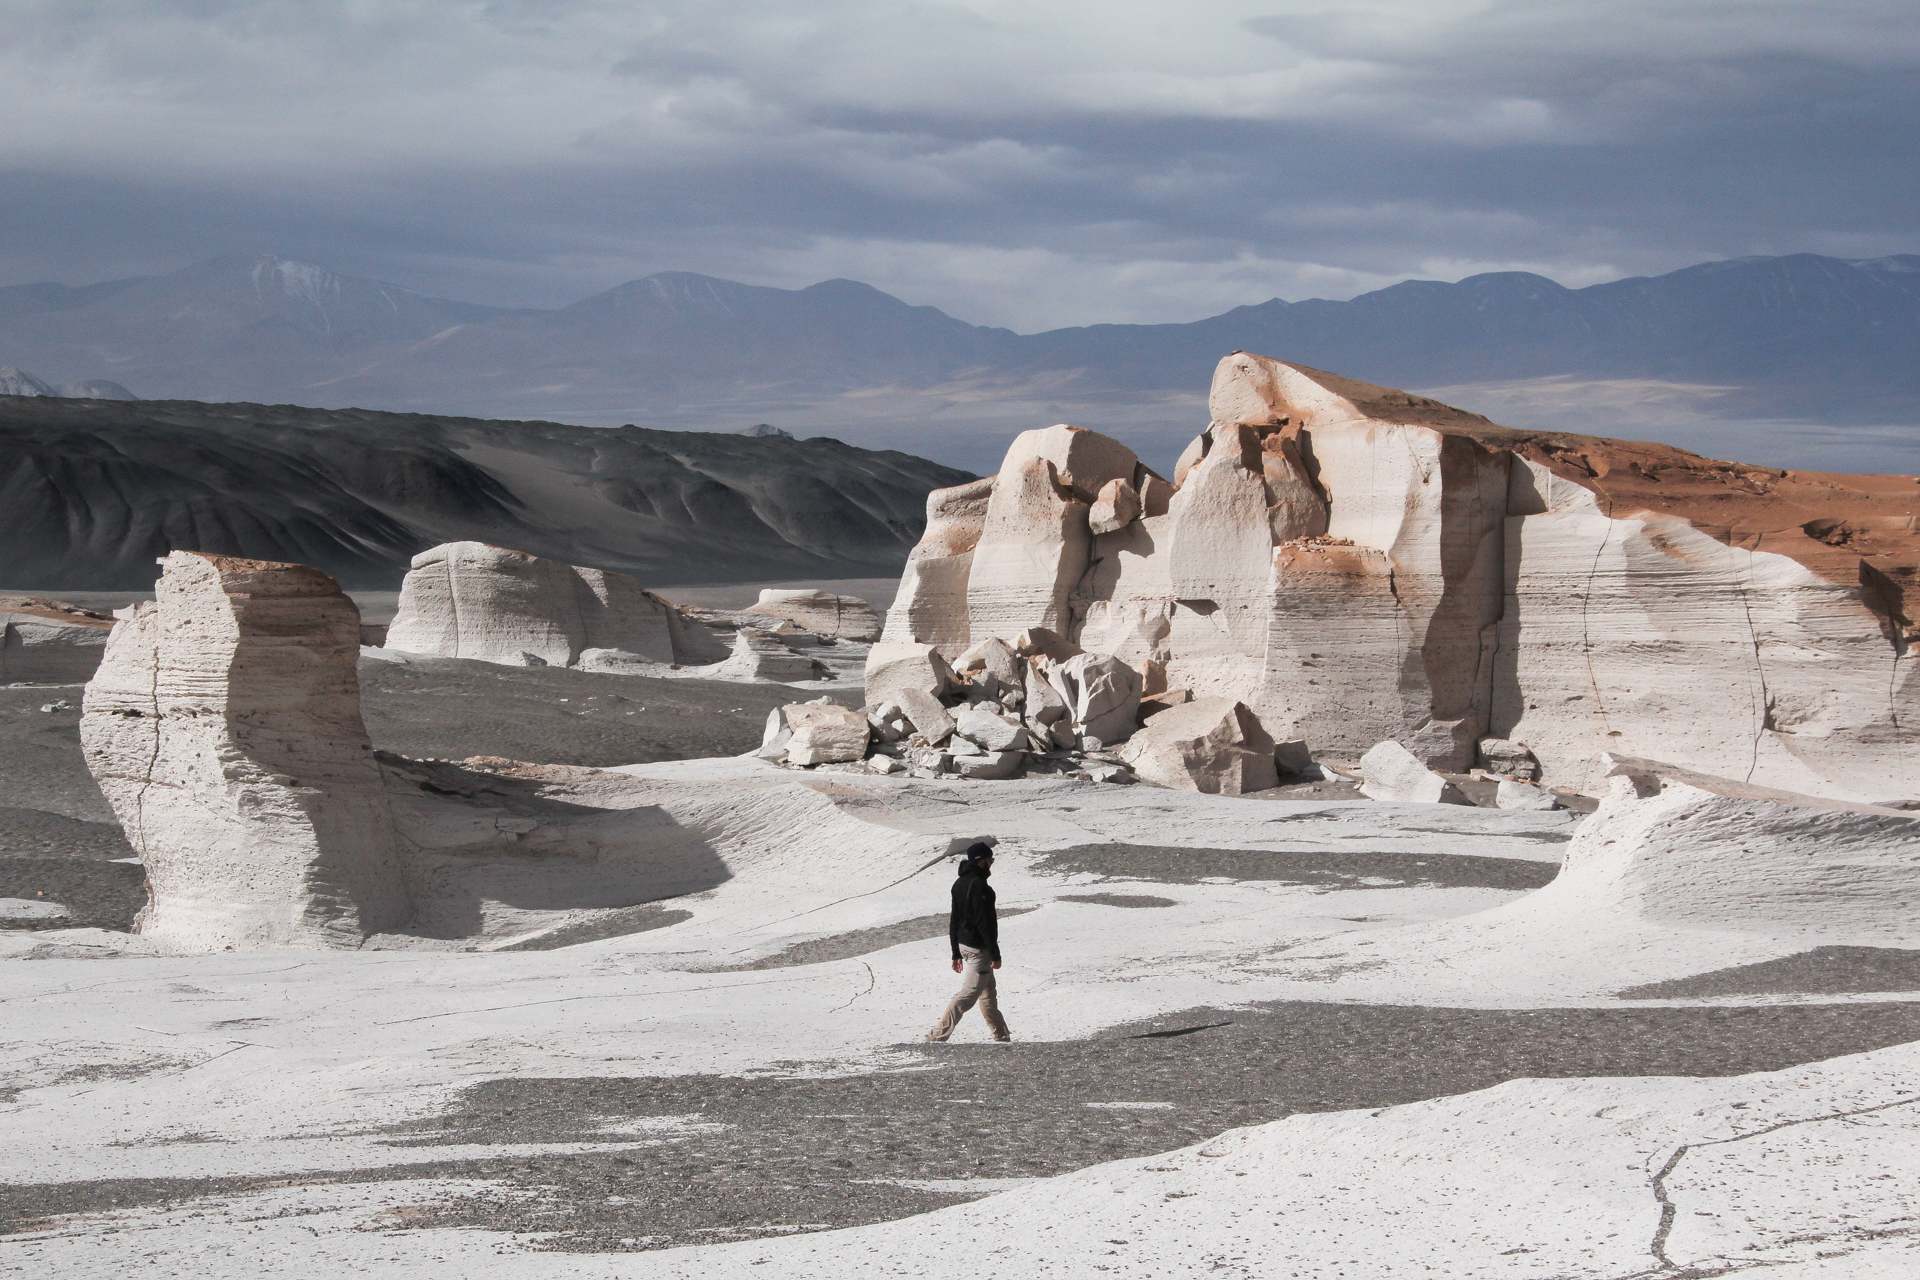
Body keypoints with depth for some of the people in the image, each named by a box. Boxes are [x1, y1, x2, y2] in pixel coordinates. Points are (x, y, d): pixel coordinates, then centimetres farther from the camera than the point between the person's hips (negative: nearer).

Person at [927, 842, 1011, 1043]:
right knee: (968, 994, -7)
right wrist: (995, 954, -17)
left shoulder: (959, 883, 10)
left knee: (988, 992, 18)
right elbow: (985, 922, -21)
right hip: (979, 948, -10)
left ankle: (1002, 1038, 26)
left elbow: (954, 920, 15)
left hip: (964, 944, 10)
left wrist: (956, 954, 20)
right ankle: (937, 1037, -10)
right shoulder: (979, 885, -19)